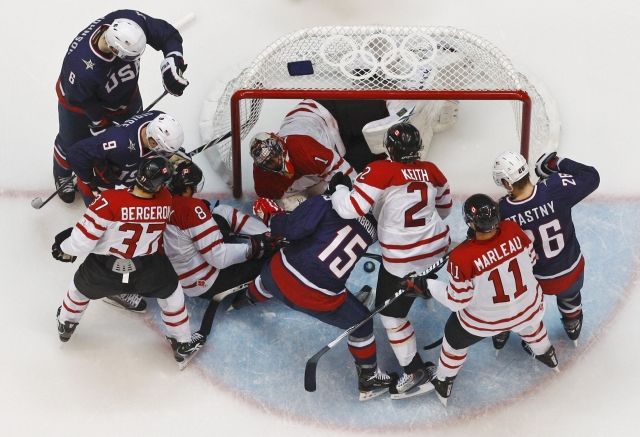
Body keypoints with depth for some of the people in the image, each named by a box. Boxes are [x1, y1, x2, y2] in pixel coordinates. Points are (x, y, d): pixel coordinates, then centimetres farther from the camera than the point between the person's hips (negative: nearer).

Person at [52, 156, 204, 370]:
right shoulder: (165, 200, -19)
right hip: (148, 269, 1)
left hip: (103, 271, -1)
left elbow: (84, 237, -21)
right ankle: (183, 345, 40)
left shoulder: (110, 201, -30)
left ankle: (66, 325, 59)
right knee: (170, 291, 29)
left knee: (81, 286, 31)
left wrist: (67, 250, -4)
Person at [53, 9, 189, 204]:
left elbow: (167, 33, -25)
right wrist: (100, 123, -15)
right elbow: (82, 99, -27)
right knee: (72, 143, 21)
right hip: (80, 100, -4)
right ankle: (63, 176, 54)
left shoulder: (129, 22, -39)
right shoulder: (82, 67, -48)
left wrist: (173, 61, -41)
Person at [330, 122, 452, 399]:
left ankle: (415, 373, 8)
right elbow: (444, 204, 15)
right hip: (436, 245, 7)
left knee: (391, 312, 5)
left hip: (404, 260, -7)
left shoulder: (381, 171, -20)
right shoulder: (430, 170, -2)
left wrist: (337, 189, -3)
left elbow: (351, 209, -24)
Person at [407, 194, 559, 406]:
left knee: (455, 337, 27)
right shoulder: (513, 230, -24)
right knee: (529, 319, 40)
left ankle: (442, 382, 47)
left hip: (485, 320, -3)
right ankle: (545, 353, 65)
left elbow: (457, 300, -21)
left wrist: (426, 285, -10)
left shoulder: (463, 257, -35)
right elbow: (530, 259, -3)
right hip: (528, 307, 3)